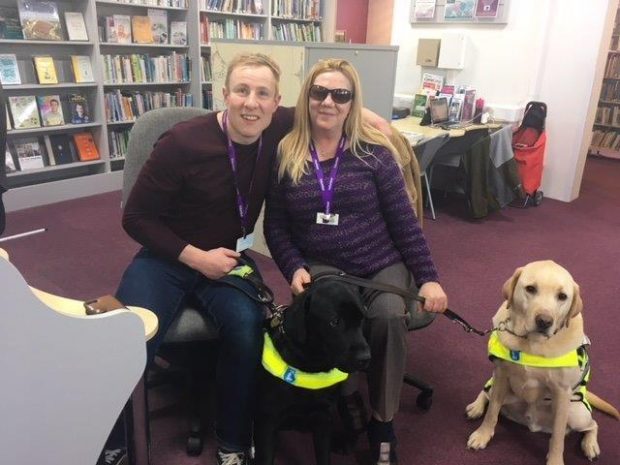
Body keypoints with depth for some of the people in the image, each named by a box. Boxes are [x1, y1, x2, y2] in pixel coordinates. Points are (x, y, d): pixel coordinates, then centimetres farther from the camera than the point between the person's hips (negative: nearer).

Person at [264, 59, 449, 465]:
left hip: (383, 264, 0)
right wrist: (294, 269, -10)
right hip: (322, 266, 0)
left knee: (389, 317, -30)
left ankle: (383, 423, -4)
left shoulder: (375, 151, 1)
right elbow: (276, 226, 7)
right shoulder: (285, 155, 4)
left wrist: (429, 278, -4)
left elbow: (403, 219, 1)